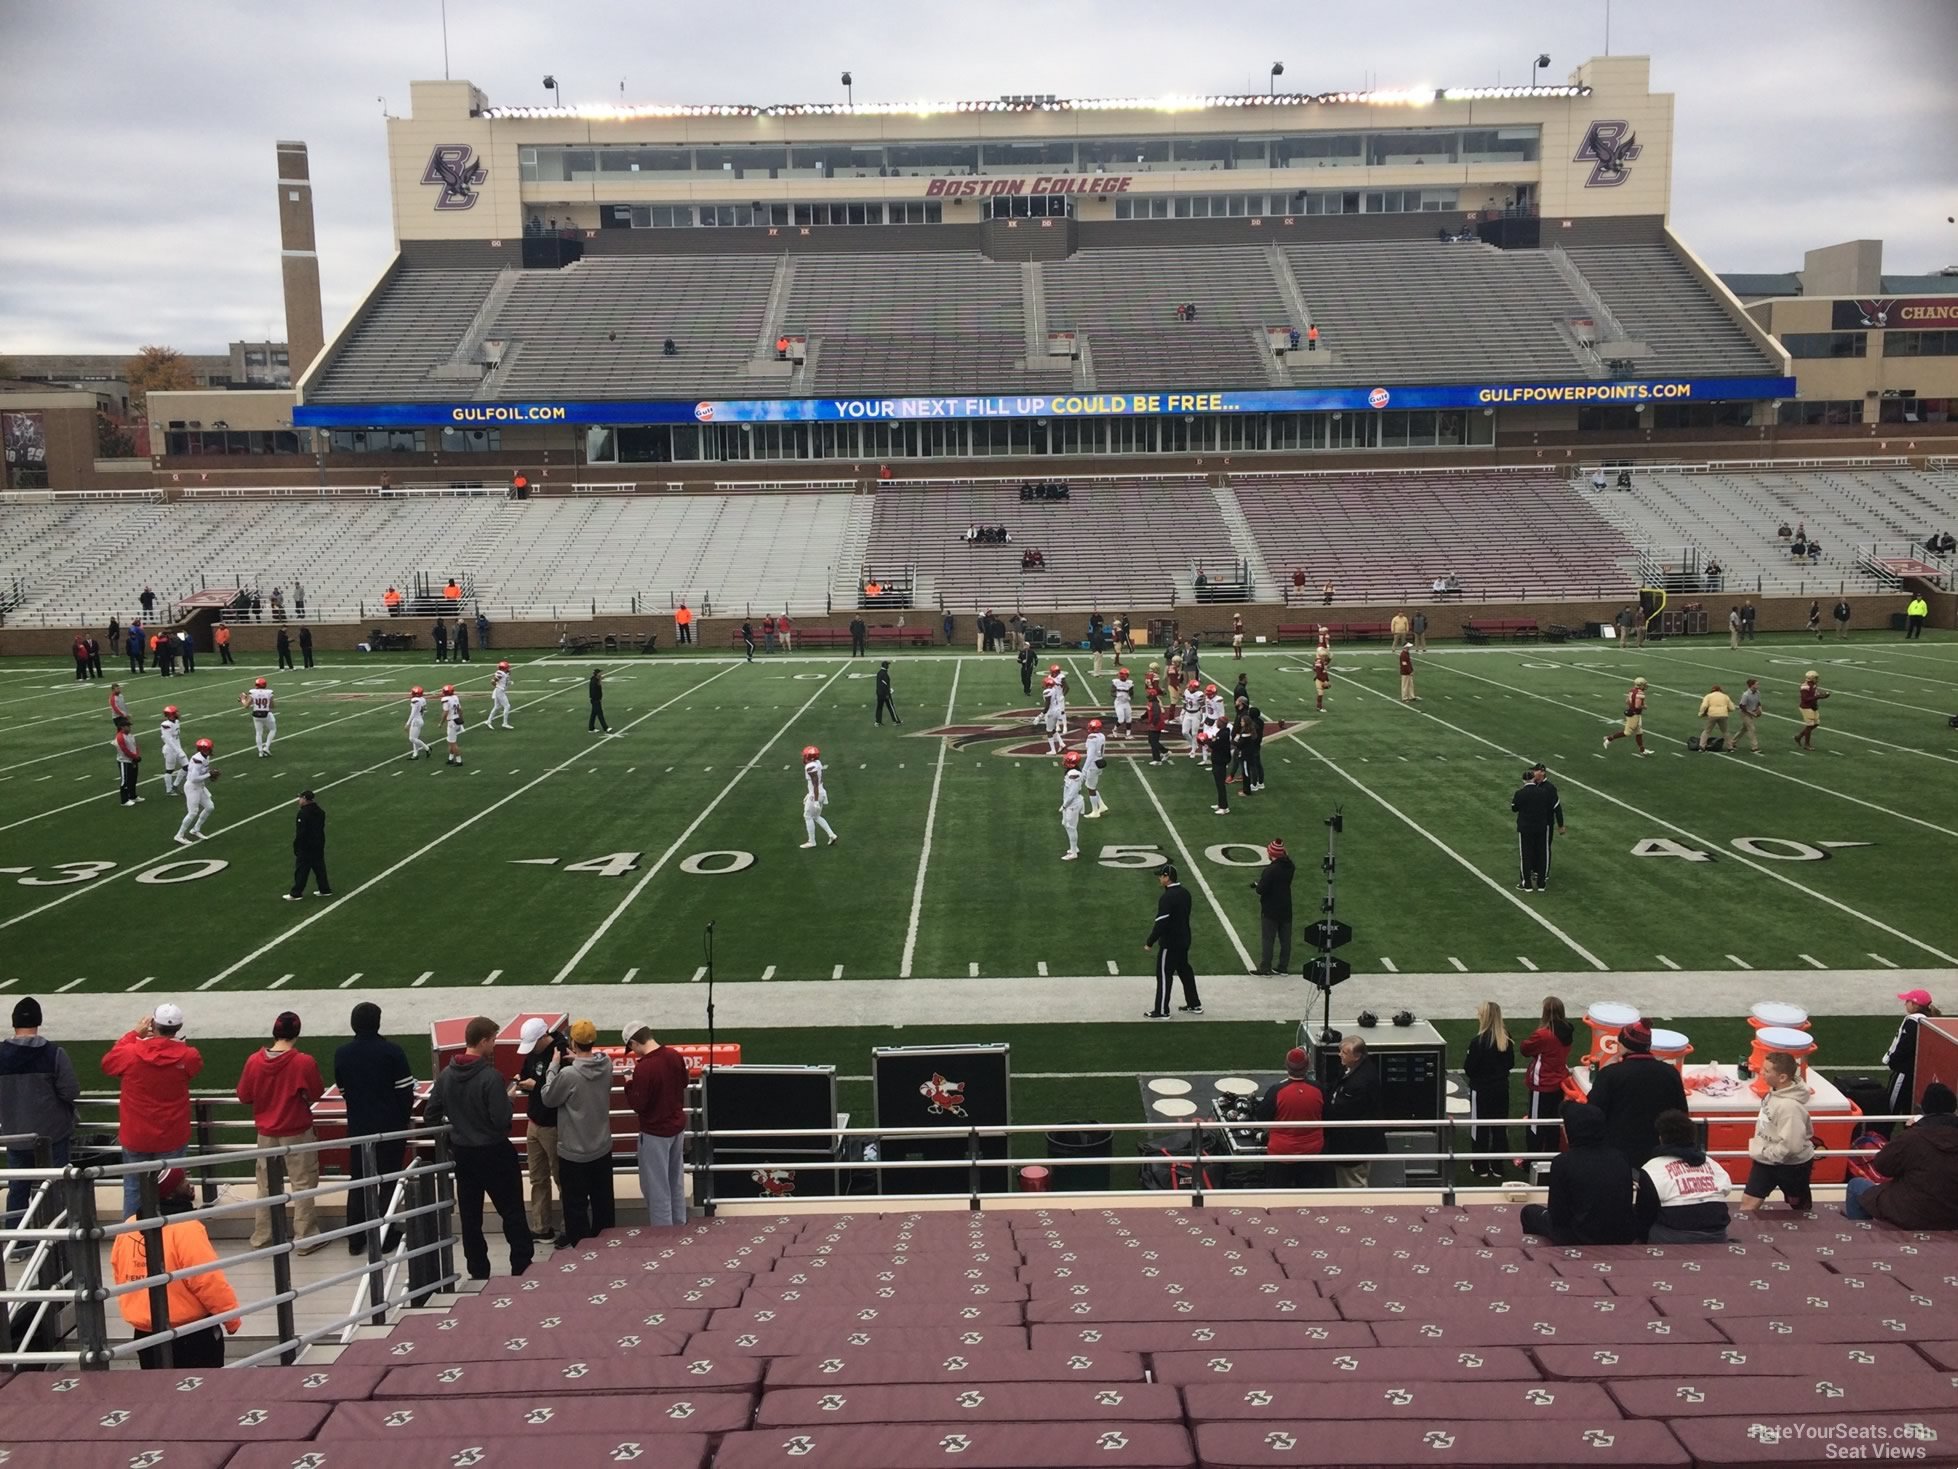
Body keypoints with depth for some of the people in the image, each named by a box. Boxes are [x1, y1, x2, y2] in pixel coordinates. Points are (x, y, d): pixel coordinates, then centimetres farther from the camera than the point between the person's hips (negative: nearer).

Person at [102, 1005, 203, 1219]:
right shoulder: (188, 1056, -15)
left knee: (133, 1189, 14)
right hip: (172, 1138, 0)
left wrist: (134, 1034, 9)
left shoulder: (130, 1053, -15)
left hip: (135, 1137, 0)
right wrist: (172, 1042, 9)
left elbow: (107, 1064, 7)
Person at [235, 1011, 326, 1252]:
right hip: (298, 1133, -3)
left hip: (266, 1133, 3)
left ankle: (261, 1238, 25)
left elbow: (244, 1096, 0)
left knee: (266, 1186, 16)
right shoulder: (304, 1062, -19)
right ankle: (306, 1238, 12)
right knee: (303, 1185, 7)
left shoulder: (254, 1060, -9)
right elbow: (315, 1095, -8)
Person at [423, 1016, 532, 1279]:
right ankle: (522, 1267, 9)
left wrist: (452, 1137, 16)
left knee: (469, 1215, 12)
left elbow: (430, 1115, 5)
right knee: (512, 1212, 6)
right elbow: (501, 1120, -21)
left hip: (463, 1152, 6)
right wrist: (507, 1099, -3)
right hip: (493, 1152, -6)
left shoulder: (446, 1075, -1)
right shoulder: (491, 1076, -20)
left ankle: (478, 1271, 17)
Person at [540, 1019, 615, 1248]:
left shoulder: (569, 1074, -27)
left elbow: (548, 1098, -10)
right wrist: (579, 1060, 0)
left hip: (574, 1151, -6)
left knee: (576, 1203, 11)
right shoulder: (607, 1065, -9)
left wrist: (553, 1066, -4)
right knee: (602, 1199, 19)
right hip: (602, 1147, 6)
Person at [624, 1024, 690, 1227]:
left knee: (656, 1186, 6)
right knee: (676, 1180, 21)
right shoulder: (675, 1055, -4)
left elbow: (637, 1104, -21)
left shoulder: (644, 1067, -26)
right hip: (678, 1125, 8)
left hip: (655, 1132, -7)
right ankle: (680, 1224, 33)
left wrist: (630, 1083, -5)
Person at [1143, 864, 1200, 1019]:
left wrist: (1149, 943, -15)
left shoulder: (1167, 898, -23)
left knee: (1164, 975, 1)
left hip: (1170, 943, -9)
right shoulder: (1184, 892, 5)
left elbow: (1161, 923, -23)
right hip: (1184, 940, 9)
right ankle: (1194, 1005, 28)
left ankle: (1161, 1011, 7)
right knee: (1185, 971, 20)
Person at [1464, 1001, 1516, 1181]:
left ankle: (1481, 1167, 16)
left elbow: (1468, 1069, -16)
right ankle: (1497, 1167, 22)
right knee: (1500, 1128, 14)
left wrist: (1466, 1056, 2)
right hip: (1501, 1089, 5)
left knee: (1480, 1129, 8)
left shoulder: (1478, 1041, -22)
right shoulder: (1507, 1040, -5)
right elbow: (1511, 1064, 7)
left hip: (1481, 1090, -5)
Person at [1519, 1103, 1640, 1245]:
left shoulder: (1563, 1162, -14)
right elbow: (1627, 1203, 11)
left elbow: (1558, 1217, -9)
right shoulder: (1619, 1157, -1)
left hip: (1583, 1240, -4)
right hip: (1625, 1237, 5)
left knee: (1530, 1211, 20)